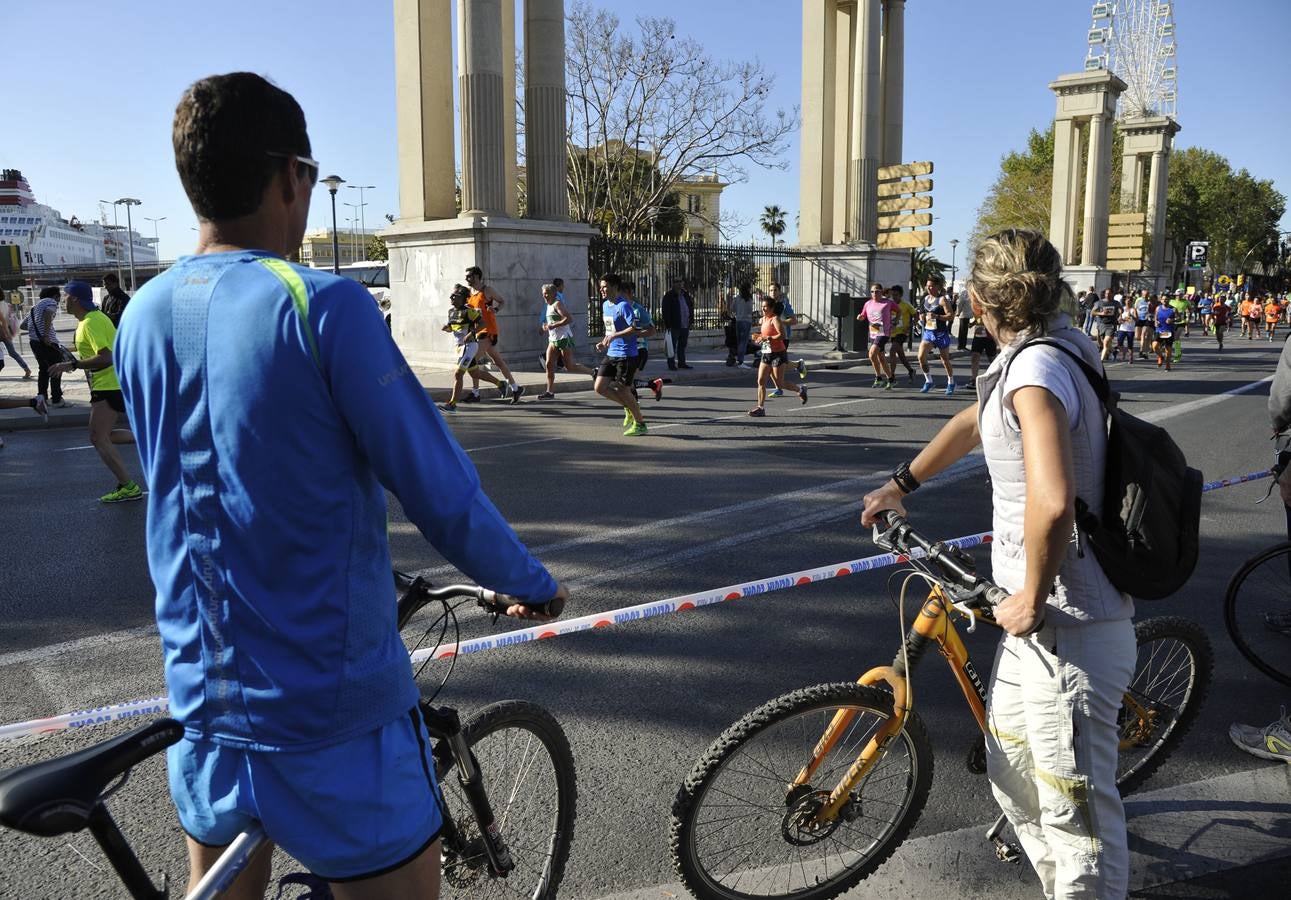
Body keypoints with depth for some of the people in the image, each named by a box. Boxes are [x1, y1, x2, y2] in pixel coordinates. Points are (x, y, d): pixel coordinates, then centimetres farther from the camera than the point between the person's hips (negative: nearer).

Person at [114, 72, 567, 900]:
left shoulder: (141, 318, 1)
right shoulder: (321, 305, -19)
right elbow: (441, 494, -18)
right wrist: (531, 584, 0)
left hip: (203, 699, 7)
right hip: (332, 709, -6)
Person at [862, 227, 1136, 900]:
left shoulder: (1036, 371, -22)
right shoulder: (1057, 348, 9)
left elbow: (1051, 501, -37)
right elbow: (975, 421, 24)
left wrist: (1032, 599, -22)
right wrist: (901, 483, 31)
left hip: (1066, 627, -10)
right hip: (1037, 617, 10)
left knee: (1077, 808, 2)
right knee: (1011, 772, 23)